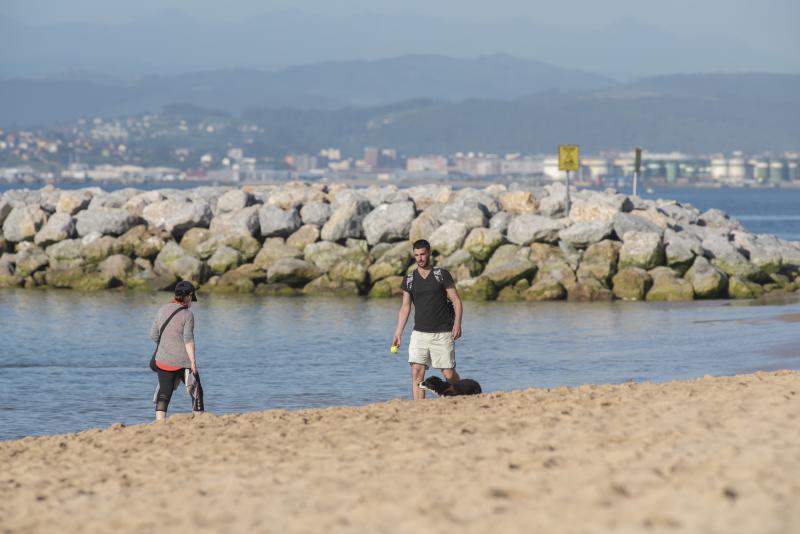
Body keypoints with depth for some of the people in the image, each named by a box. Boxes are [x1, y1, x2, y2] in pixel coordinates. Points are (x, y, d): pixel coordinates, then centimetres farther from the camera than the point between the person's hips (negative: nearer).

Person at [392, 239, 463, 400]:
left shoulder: (442, 275, 0)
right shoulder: (409, 279, 9)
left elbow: (456, 301, -2)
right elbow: (405, 307, 11)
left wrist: (457, 323, -17)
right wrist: (398, 333, 3)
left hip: (442, 333, -3)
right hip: (419, 333, 3)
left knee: (449, 374, -2)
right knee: (416, 372, -11)